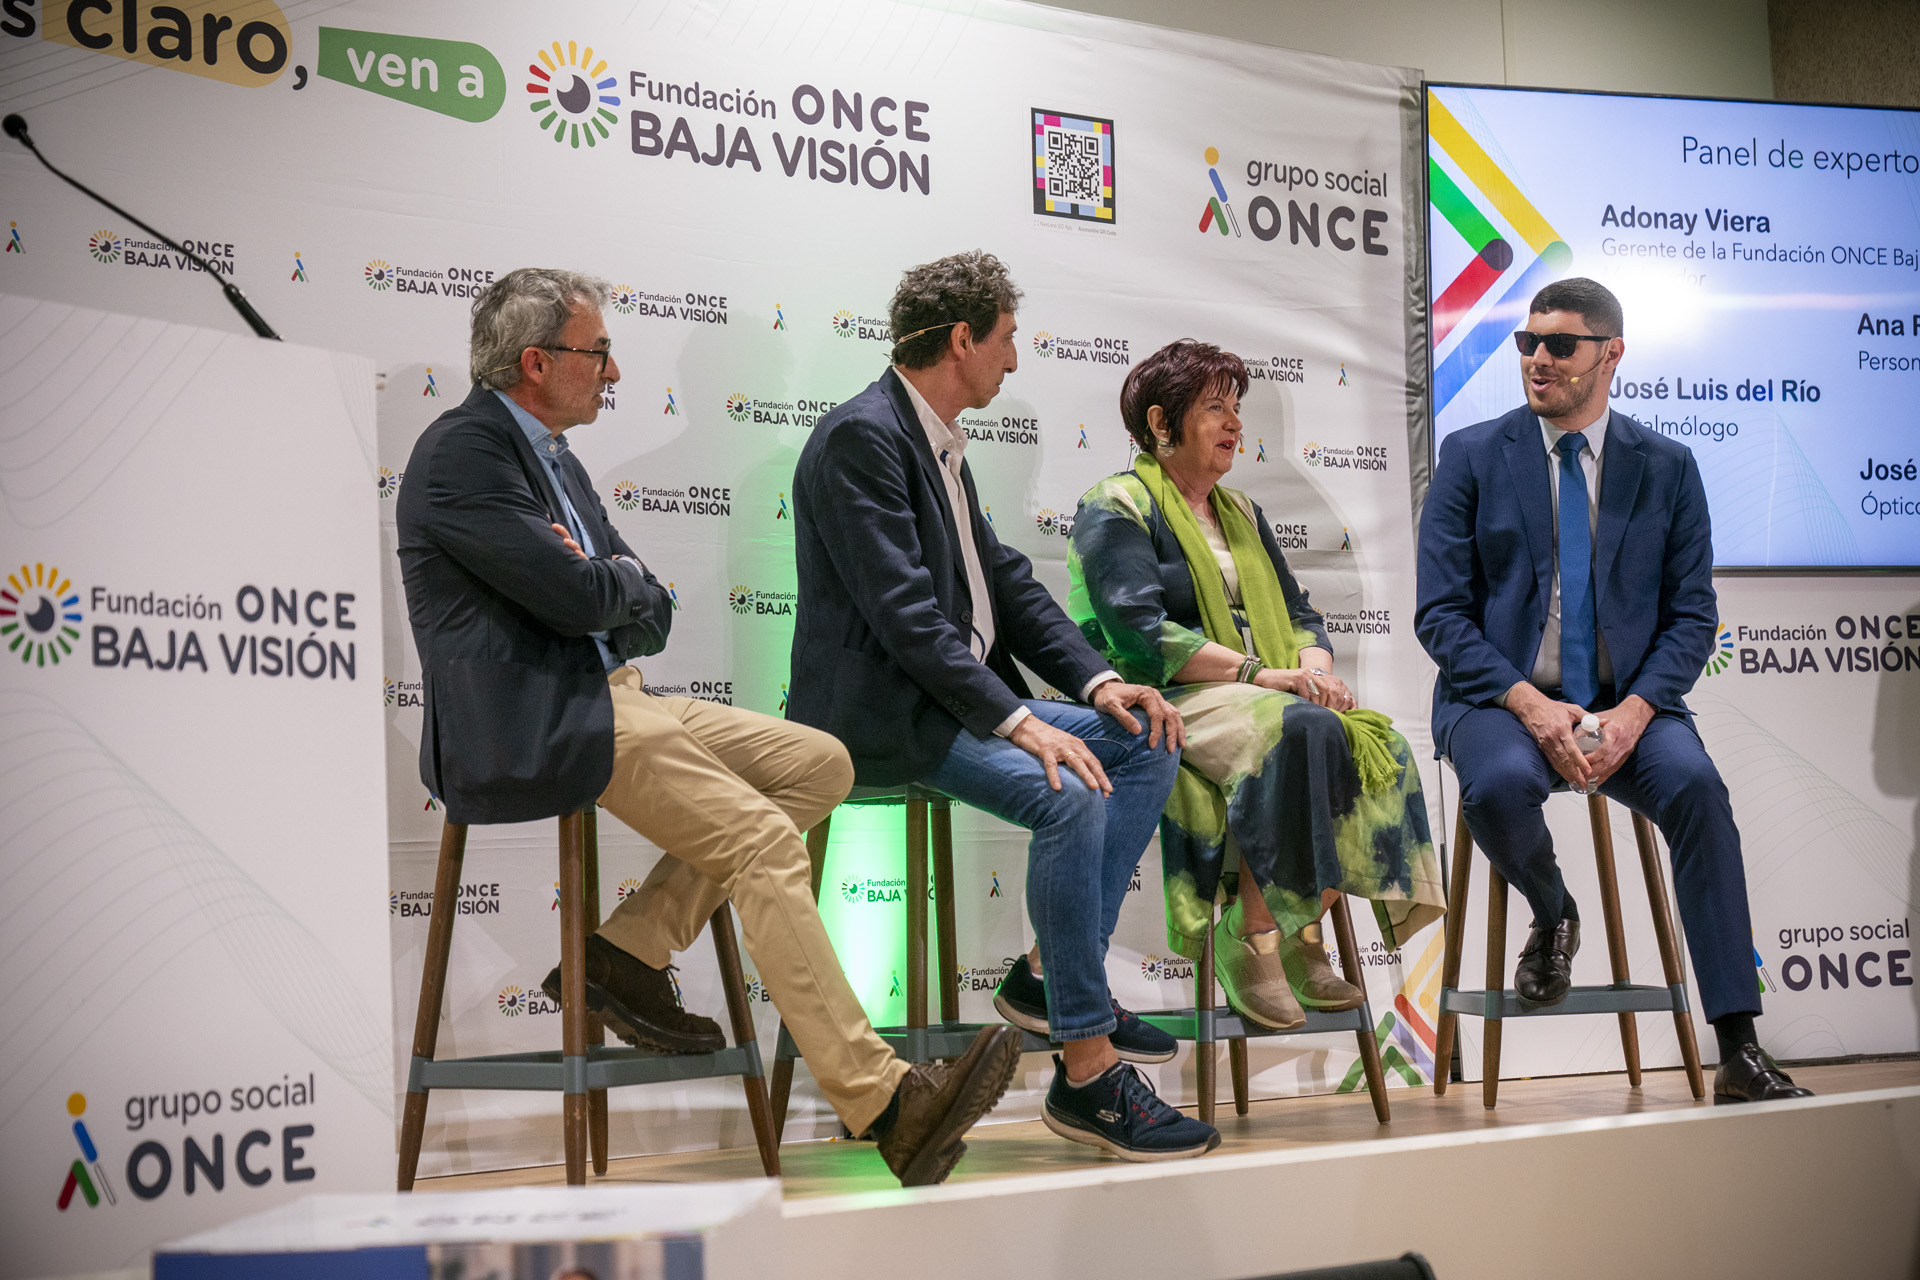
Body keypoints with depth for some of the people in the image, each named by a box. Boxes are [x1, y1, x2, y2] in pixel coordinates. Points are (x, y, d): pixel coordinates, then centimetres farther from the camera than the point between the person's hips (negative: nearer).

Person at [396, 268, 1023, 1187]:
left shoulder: (553, 458, 21)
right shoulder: (462, 450, -9)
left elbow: (650, 618, 19)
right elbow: (580, 599, -18)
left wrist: (596, 584, -3)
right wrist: (618, 578, 4)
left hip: (614, 699, 10)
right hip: (531, 730, -10)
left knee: (821, 765, 1)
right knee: (762, 838, -22)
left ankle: (628, 954, -1)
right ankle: (880, 1103, -23)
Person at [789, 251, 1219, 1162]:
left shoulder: (939, 441, 18)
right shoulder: (862, 437, -14)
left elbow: (1006, 581, 17)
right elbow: (905, 615, -22)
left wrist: (1098, 680, 2)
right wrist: (1019, 720, -27)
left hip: (958, 701, 10)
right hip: (878, 712, -10)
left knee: (1146, 743, 4)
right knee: (1069, 796, -28)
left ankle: (1049, 977, 3)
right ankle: (1086, 1075, -22)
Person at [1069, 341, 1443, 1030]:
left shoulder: (1239, 511, 24)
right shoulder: (1116, 508, 0)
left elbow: (1298, 612, 20)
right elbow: (1140, 634, -13)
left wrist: (1314, 667, -5)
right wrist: (1260, 675, -18)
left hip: (1270, 696, 7)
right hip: (1165, 702, -7)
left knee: (1376, 745, -22)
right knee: (1299, 731, -35)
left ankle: (1301, 935, -17)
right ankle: (1250, 939, -27)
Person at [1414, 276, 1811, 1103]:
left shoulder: (1667, 468, 7)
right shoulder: (1471, 458, 3)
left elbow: (1691, 617, 4)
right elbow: (1440, 614, -3)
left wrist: (1632, 711, -16)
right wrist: (1530, 705, -18)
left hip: (1627, 704, 1)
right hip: (1500, 696, -1)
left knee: (1694, 781, -30)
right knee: (1500, 784, -36)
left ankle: (1739, 1053, -28)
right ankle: (1552, 914, 2)